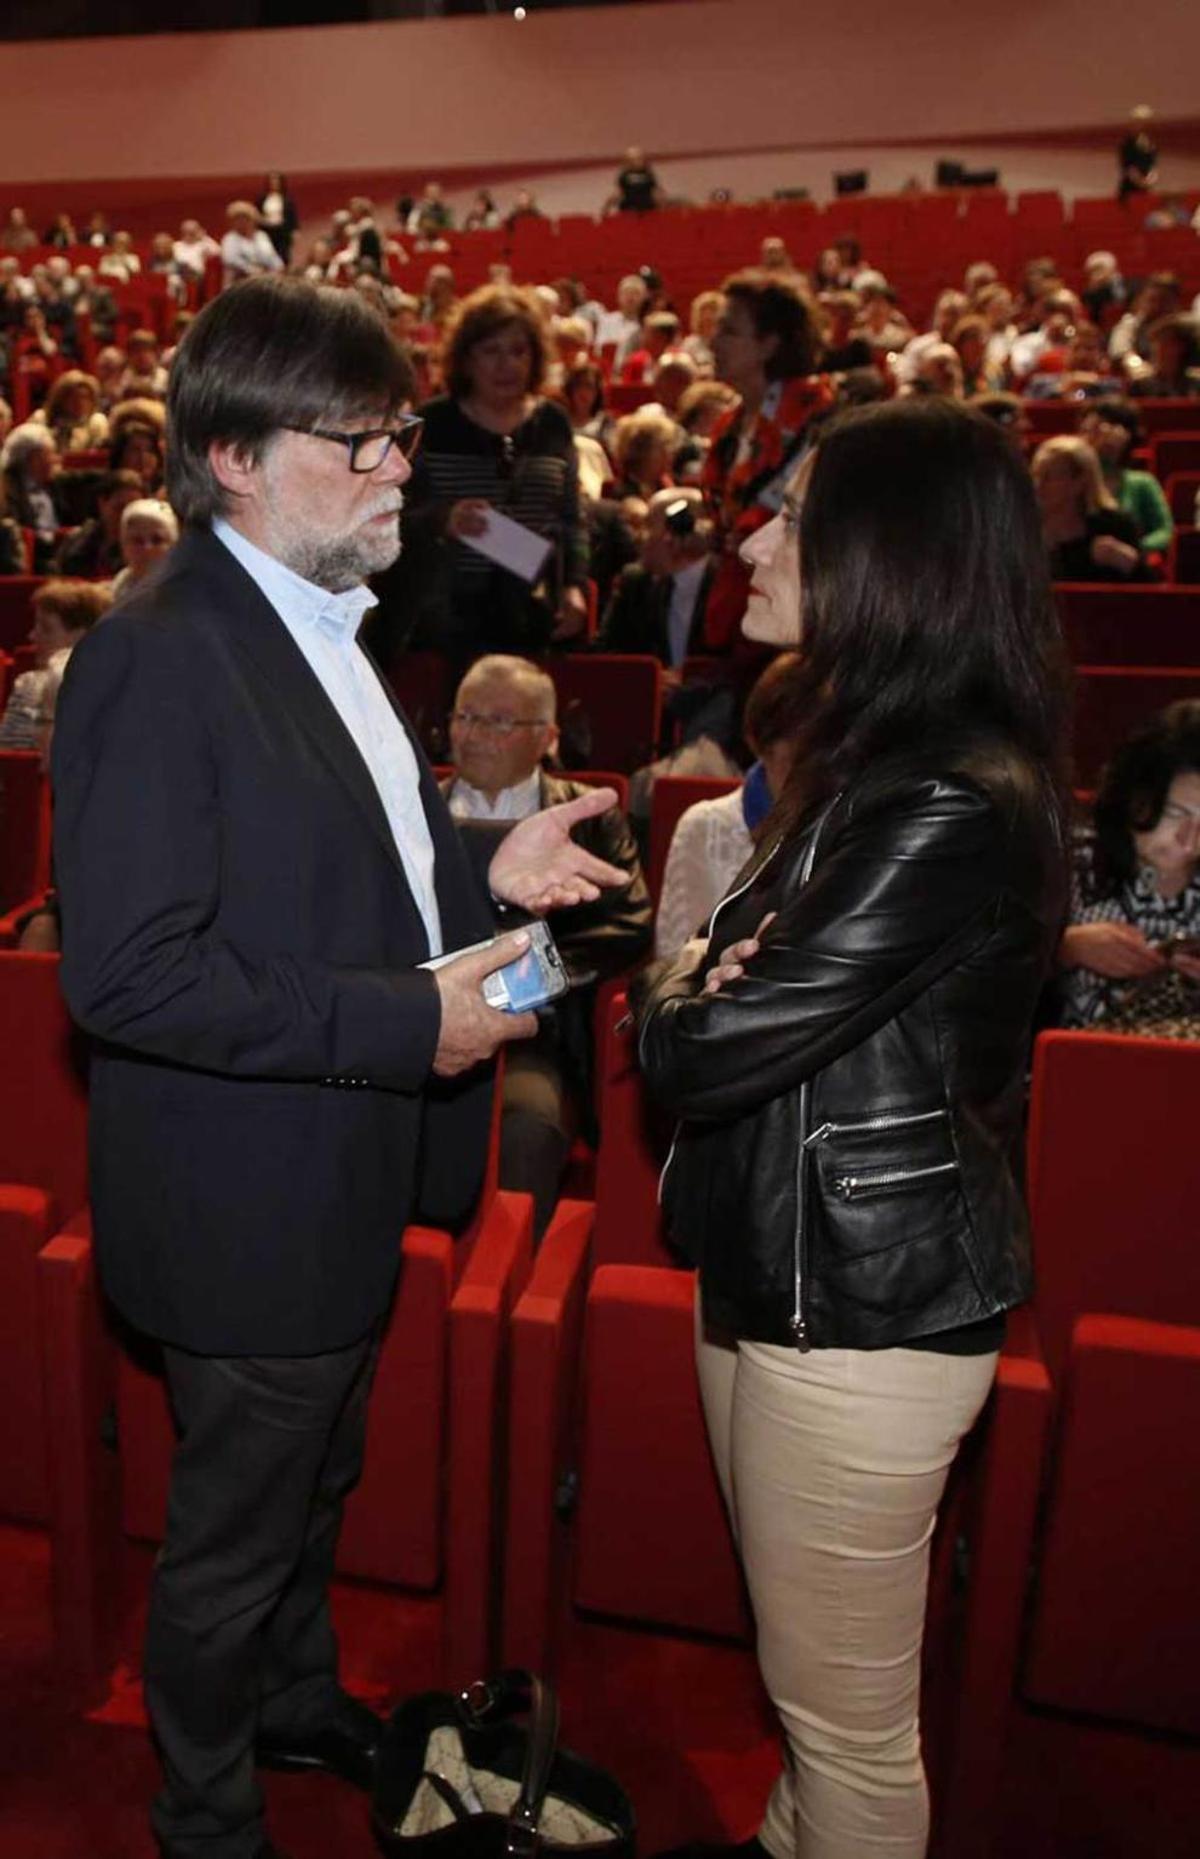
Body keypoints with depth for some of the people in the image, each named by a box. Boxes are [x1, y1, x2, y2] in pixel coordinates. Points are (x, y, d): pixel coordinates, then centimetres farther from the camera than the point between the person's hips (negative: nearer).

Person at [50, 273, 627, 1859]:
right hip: (249, 1207, -9)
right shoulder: (155, 660, -24)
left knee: (314, 1482, 30)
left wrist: (483, 869, -2)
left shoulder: (322, 624, 6)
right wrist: (406, 1019, -27)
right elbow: (127, 977, -28)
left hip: (343, 1179, 9)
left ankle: (297, 1699, 57)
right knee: (233, 1535, 16)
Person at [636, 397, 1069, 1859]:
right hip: (785, 1266, 9)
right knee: (809, 1677, 28)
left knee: (846, 1715, 13)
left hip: (860, 1310, -9)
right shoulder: (875, 760, 8)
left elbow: (705, 1053, -25)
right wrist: (708, 981, -10)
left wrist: (676, 998, -2)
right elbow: (763, 979, 12)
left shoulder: (948, 814, -24)